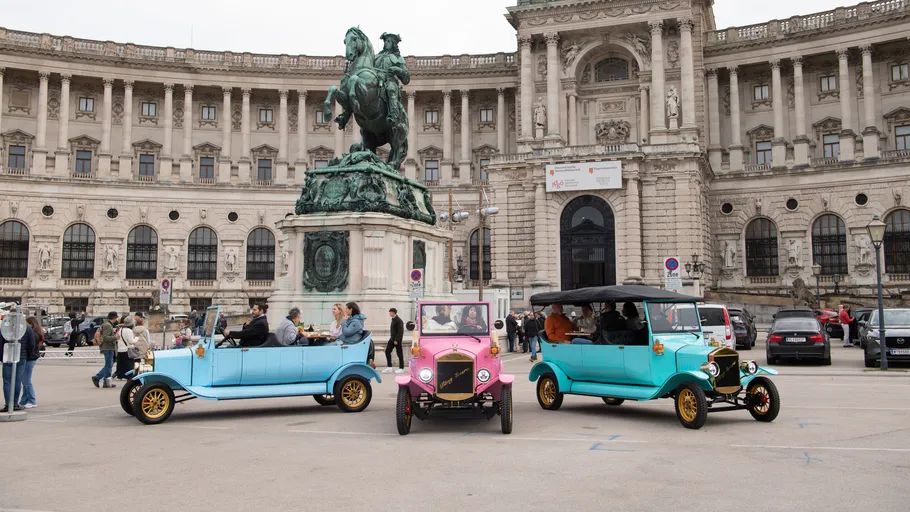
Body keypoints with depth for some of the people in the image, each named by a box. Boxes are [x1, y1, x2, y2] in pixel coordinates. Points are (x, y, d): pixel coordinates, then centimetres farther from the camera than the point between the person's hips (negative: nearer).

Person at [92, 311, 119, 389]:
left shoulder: (108, 325, 17)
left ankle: (97, 377, 16)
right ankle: (106, 383, 1)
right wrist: (115, 337, -26)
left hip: (109, 348, 10)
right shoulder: (108, 325, -15)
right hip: (108, 348, -10)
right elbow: (105, 337, -23)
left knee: (109, 365, 15)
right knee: (108, 365, -4)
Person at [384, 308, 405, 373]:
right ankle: (389, 367, 10)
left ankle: (401, 368, 7)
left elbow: (400, 332, -20)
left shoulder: (399, 321, -16)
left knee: (399, 353, -1)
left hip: (397, 339, -10)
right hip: (392, 338, 10)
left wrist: (396, 340, -22)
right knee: (387, 351, 5)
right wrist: (392, 338, 20)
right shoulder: (393, 319, 13)